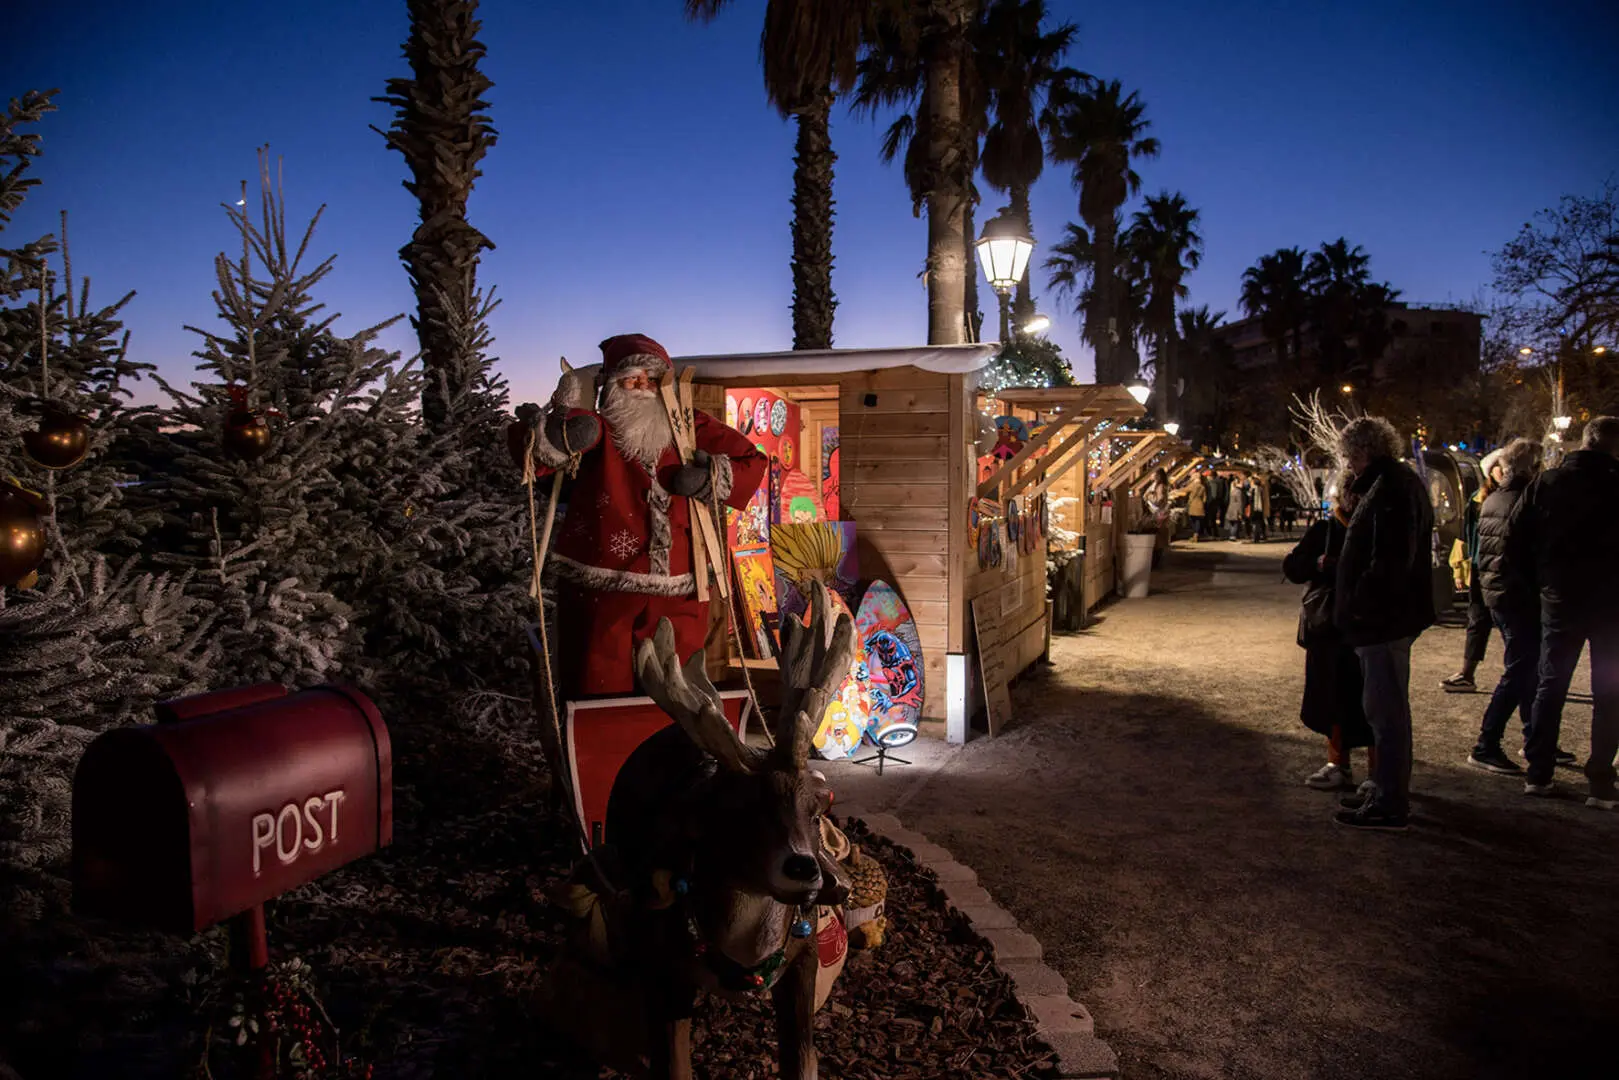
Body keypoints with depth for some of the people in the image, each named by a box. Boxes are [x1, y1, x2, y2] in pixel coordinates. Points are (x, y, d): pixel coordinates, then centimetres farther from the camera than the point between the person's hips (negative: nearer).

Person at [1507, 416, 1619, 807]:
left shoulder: (1547, 483, -2)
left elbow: (1515, 541, -3)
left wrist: (1541, 577, 7)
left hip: (1561, 597, 2)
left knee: (1550, 685, 12)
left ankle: (1538, 774, 14)